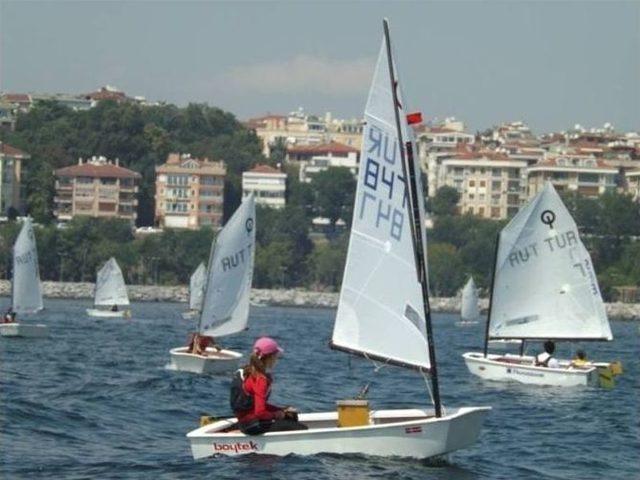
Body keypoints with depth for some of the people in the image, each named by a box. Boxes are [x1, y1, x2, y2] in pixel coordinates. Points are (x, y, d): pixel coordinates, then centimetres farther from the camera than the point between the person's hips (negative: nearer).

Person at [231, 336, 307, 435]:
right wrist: (277, 415, -9)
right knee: (301, 429, -7)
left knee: (292, 416, 28)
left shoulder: (248, 372, 8)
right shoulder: (260, 380, -22)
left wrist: (282, 410, 8)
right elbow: (260, 412, -28)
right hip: (254, 426, -10)